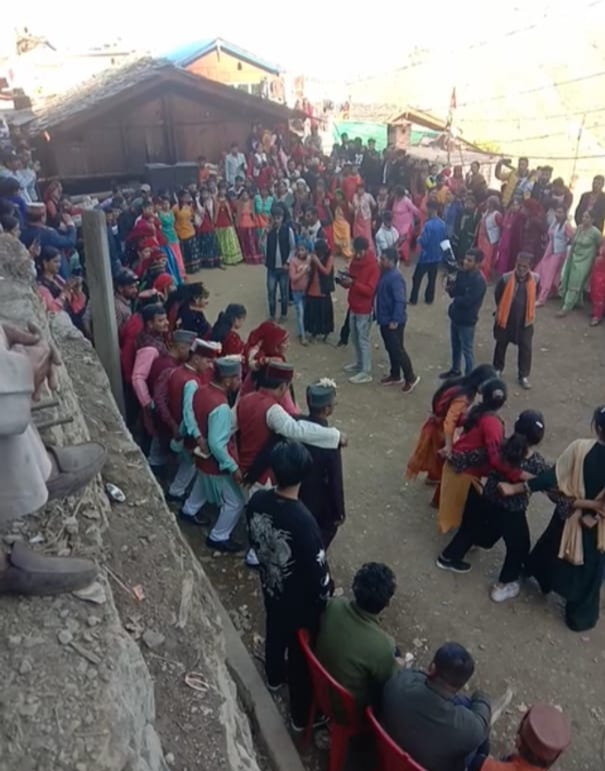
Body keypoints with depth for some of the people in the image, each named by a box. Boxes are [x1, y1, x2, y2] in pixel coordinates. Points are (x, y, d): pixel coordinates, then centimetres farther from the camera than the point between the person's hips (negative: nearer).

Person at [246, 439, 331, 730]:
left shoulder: (257, 501, -20)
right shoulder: (303, 521, -39)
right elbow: (319, 574, -26)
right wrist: (326, 597, -6)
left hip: (270, 588, 6)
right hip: (300, 602, -5)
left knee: (275, 635, 34)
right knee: (301, 656, 20)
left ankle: (275, 677, 63)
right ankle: (301, 716, 44)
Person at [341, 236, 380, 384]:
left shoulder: (373, 267, -18)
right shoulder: (354, 261, 6)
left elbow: (370, 290, -22)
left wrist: (353, 283, -32)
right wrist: (345, 281, -10)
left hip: (364, 309, -8)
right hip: (353, 307, 8)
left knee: (363, 340, -4)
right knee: (355, 337, 18)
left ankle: (366, 372, 2)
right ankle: (359, 363, 34)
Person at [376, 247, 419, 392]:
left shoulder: (395, 277, -22)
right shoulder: (384, 274, 8)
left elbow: (400, 301, -26)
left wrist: (395, 320, -26)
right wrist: (378, 314, 20)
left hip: (393, 321, -10)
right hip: (385, 319, 10)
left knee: (397, 350, -3)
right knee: (390, 349, 18)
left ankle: (411, 378, 9)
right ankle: (395, 376, 31)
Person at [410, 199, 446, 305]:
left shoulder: (428, 224, -24)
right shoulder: (443, 224, -1)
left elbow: (423, 241, -23)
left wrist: (418, 238, -2)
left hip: (426, 256, -7)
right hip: (437, 256, 7)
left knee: (417, 278, 7)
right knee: (432, 278, 16)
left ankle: (413, 299, 13)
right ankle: (429, 299, 25)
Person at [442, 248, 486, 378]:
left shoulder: (479, 281, -23)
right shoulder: (461, 273, 1)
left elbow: (467, 301, -27)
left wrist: (455, 298, -10)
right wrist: (451, 285, -16)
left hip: (467, 321, -8)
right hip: (455, 316, 8)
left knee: (466, 350, 3)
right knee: (455, 346, 23)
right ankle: (455, 370, 41)